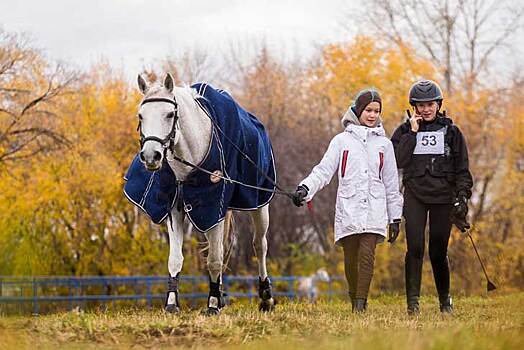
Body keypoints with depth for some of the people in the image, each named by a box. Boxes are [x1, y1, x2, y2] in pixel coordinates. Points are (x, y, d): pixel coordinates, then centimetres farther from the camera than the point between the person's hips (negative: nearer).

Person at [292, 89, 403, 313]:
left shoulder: (384, 143, 14)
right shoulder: (342, 140, 10)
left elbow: (391, 183, 16)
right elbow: (324, 170, 1)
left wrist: (395, 217, 14)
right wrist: (306, 187, -18)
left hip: (374, 212, 0)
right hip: (348, 210, 0)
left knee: (367, 256, -14)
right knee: (350, 260, 1)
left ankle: (361, 303, -12)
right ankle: (354, 299, 20)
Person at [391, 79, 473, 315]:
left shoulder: (450, 131, 9)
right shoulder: (404, 131, 9)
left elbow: (462, 168, 9)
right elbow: (398, 161, -7)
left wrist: (462, 195, -2)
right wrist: (413, 133, -7)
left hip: (443, 198, 0)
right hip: (415, 197, 0)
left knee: (438, 252, 2)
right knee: (415, 248, -13)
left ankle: (445, 299, 20)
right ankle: (413, 301, -11)